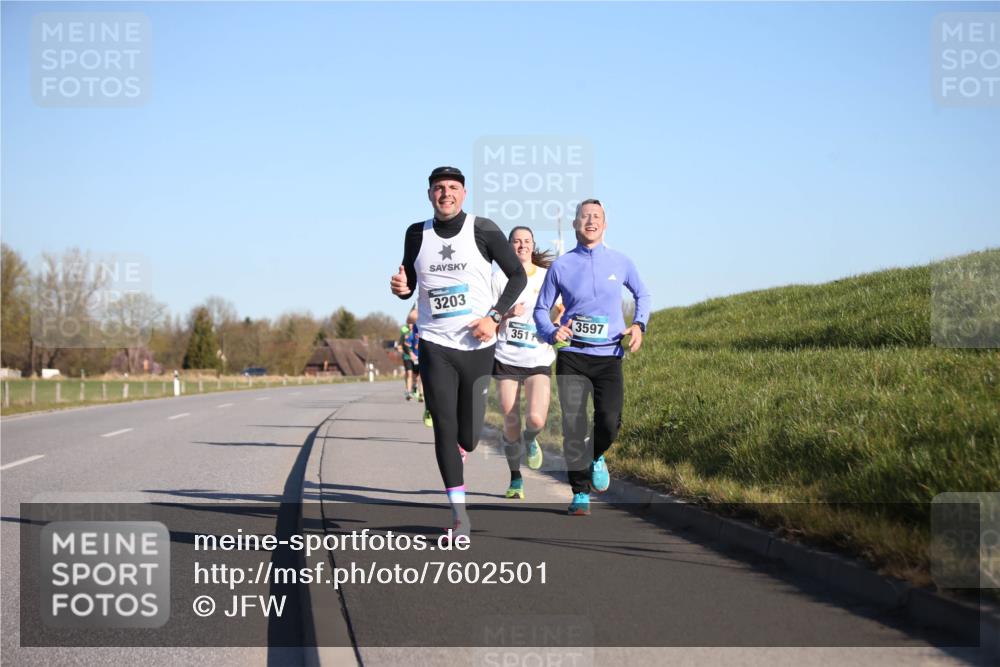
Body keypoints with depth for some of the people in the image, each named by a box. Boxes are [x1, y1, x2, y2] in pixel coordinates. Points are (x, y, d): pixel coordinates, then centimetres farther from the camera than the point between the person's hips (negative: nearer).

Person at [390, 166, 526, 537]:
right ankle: (459, 513, -1)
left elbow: (518, 275, 2)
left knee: (468, 437, 4)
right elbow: (410, 286, 15)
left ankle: (460, 450, 43)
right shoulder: (417, 235, 5)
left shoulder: (483, 231, -4)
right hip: (435, 345, 1)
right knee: (444, 428, -8)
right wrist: (401, 288, -9)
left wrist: (495, 317, -9)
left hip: (477, 345, -1)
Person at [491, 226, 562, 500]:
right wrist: (507, 314, -15)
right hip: (506, 359, 0)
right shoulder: (500, 278, 3)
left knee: (536, 419, -19)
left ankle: (530, 441, 18)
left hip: (538, 360, 0)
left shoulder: (547, 276, 5)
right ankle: (515, 478, 20)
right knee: (511, 423, 0)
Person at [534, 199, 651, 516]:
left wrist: (639, 324, 4)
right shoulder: (561, 266, 2)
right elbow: (541, 309, 11)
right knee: (573, 426, -6)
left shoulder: (620, 262, 5)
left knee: (610, 422, -13)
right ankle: (581, 494, 7)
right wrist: (551, 332, -10)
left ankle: (596, 456, 22)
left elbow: (642, 294, 22)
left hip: (609, 356, 1)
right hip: (572, 356, 0)